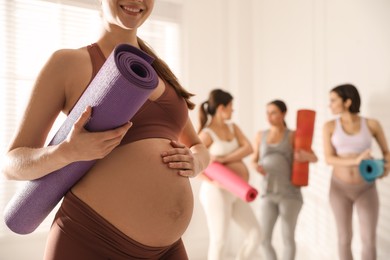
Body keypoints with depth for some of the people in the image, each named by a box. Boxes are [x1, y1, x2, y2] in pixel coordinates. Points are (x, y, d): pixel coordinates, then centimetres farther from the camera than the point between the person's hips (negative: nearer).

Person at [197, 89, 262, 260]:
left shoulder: (233, 127, 8)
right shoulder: (207, 134, -12)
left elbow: (248, 148, -6)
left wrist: (224, 159, -20)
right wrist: (214, 180, -23)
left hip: (234, 193, 7)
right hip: (216, 192, -7)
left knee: (255, 233, 8)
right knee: (219, 240, 1)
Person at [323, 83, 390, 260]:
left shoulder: (372, 124, -6)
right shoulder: (329, 126, -6)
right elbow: (328, 159, -14)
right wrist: (356, 161, -30)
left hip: (366, 189, 0)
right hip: (340, 188, 0)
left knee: (369, 241, 2)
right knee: (345, 238, 8)